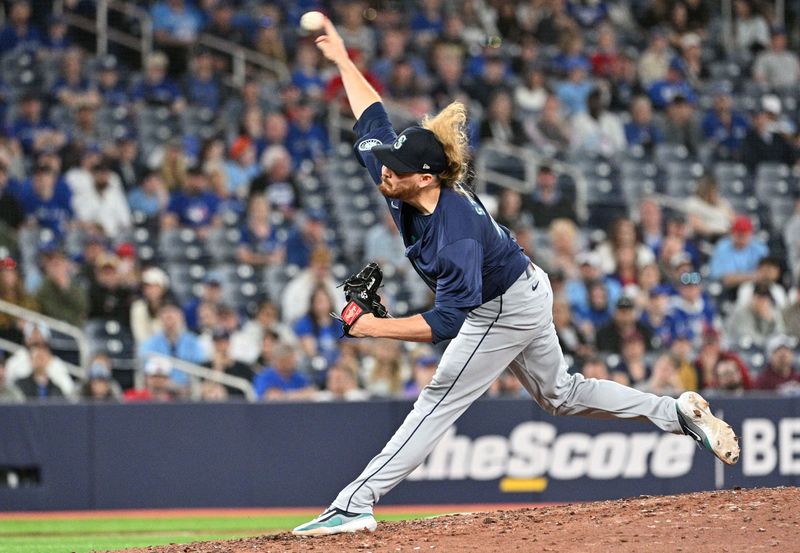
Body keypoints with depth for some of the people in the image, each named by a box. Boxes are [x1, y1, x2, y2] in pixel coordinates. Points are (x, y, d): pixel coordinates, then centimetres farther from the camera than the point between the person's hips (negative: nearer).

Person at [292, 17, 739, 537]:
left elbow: (446, 321, -39)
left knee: (439, 402, -10)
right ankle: (679, 412, 29)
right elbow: (373, 119, -2)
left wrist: (376, 327, -45)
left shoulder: (455, 233, -38)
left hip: (507, 311, -9)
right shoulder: (401, 182, -17)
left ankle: (354, 506, -11)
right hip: (523, 293, 9)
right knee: (560, 394, 23)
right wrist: (343, 61, 0)